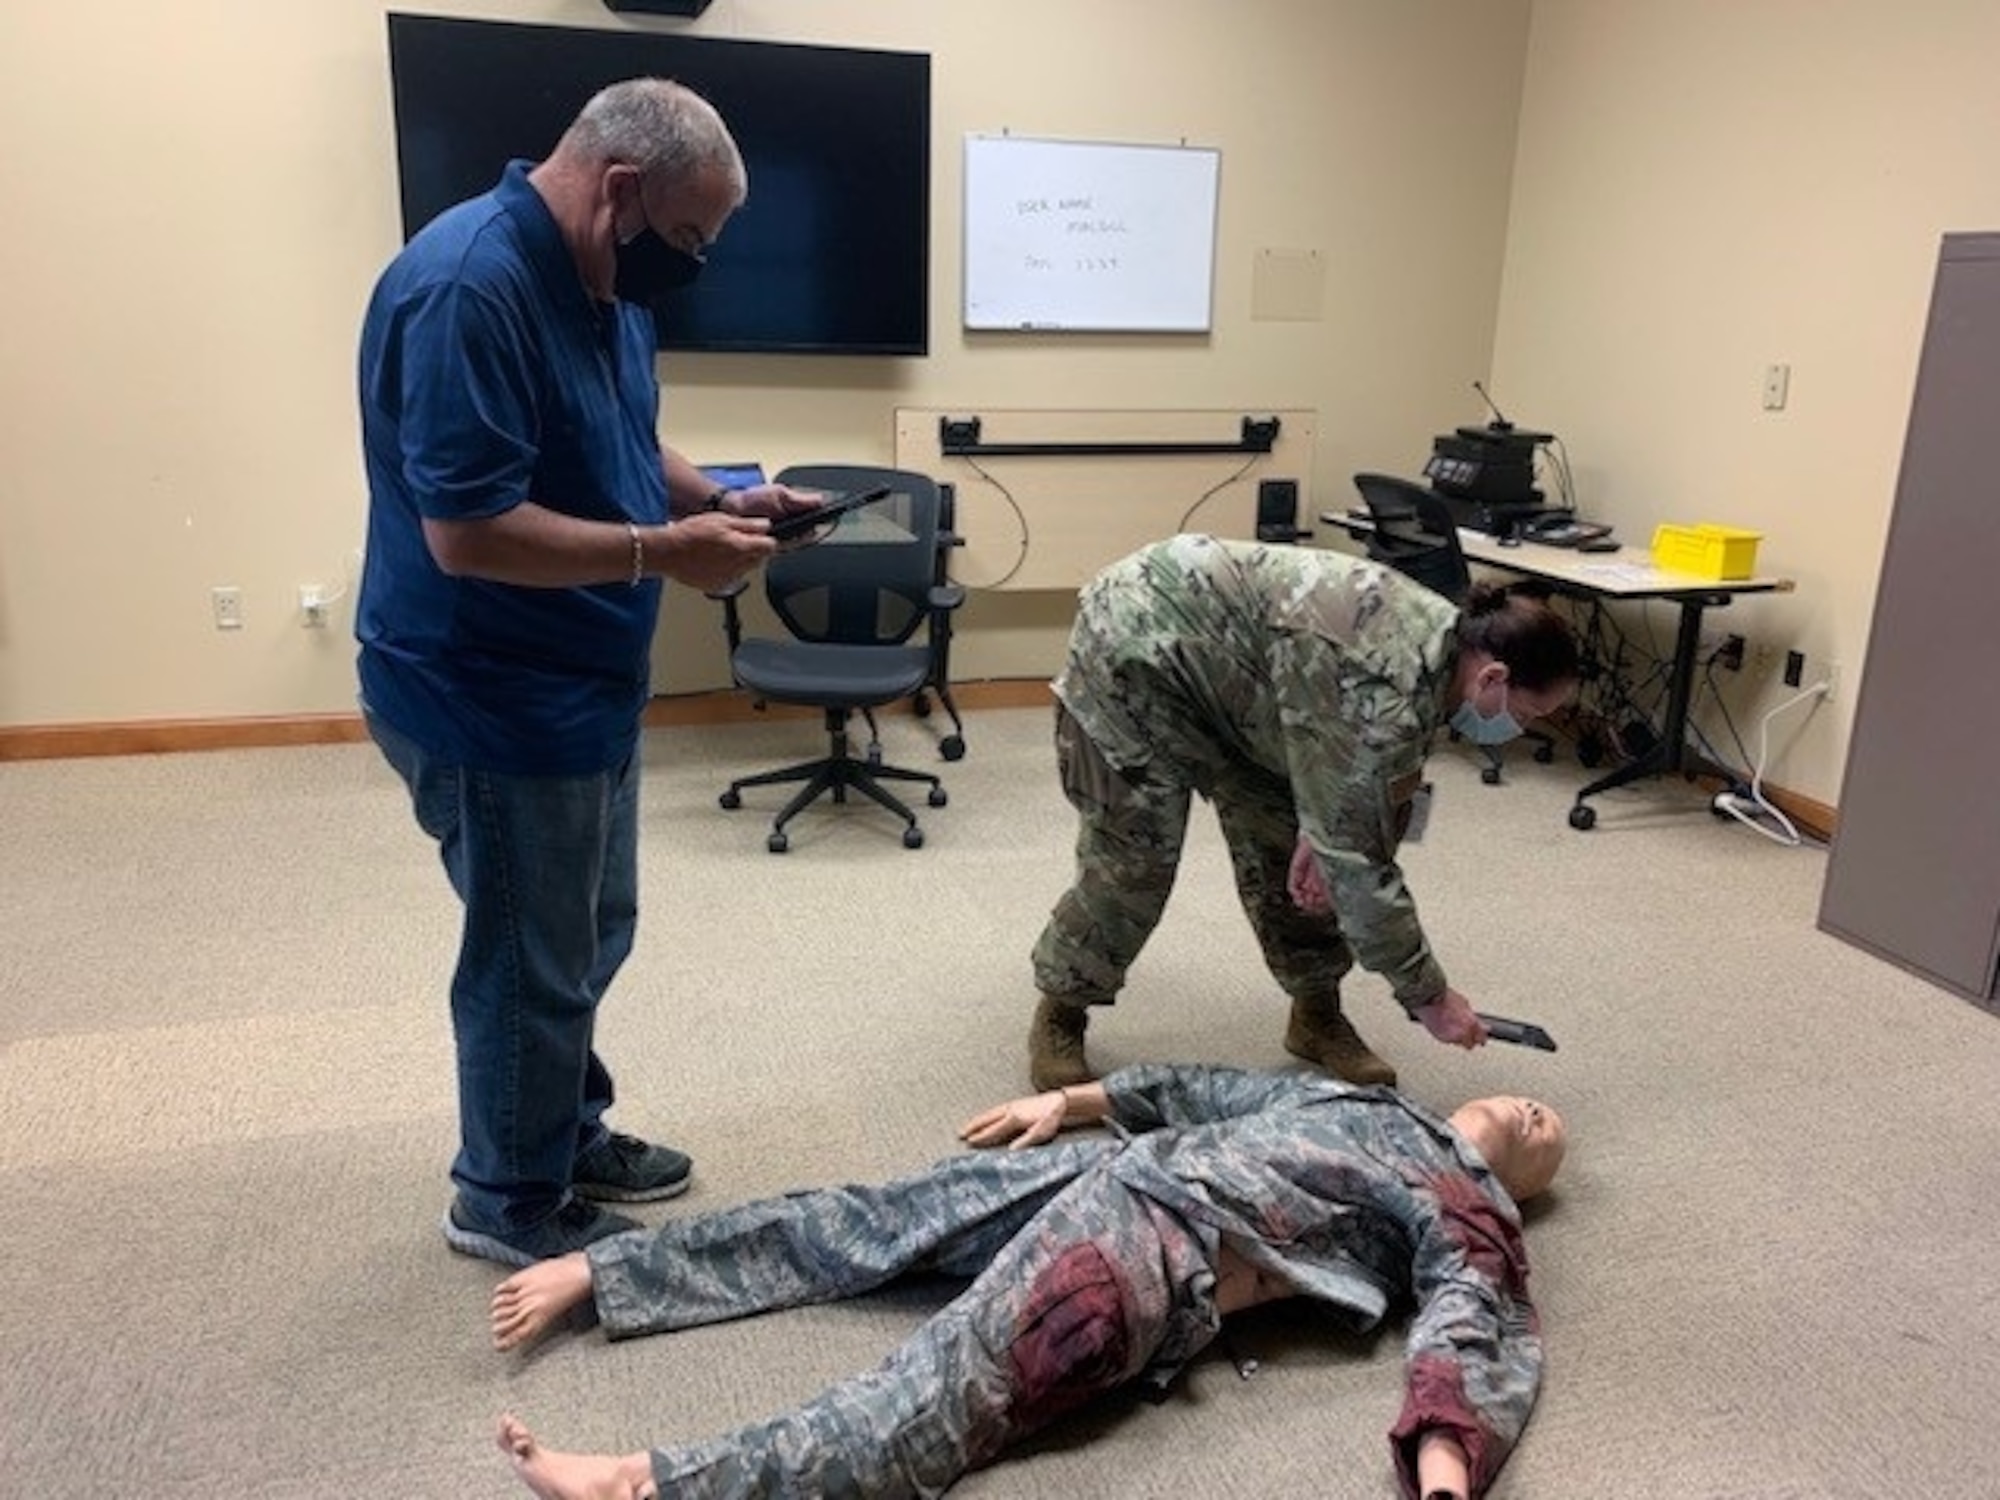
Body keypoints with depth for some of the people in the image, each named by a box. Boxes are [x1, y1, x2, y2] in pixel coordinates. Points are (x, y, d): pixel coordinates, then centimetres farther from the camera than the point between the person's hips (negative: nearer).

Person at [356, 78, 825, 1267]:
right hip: (491, 700, -9)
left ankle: (569, 1135, 41)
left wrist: (719, 500, 0)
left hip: (578, 683, 10)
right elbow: (467, 532, -29)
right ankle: (511, 1201, 28)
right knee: (532, 961, 6)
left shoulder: (601, 278, 6)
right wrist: (666, 552, -24)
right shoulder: (468, 288, -25)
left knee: (591, 936, 22)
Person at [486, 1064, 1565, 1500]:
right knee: (865, 1222, -2)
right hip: (1111, 1170, 7)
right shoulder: (1367, 1104, 29)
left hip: (1166, 1257, -6)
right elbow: (1203, 1092, 29)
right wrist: (1075, 1099, 22)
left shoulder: (1470, 1224, 11)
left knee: (933, 1404, -23)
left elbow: (1470, 1342, -8)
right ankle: (595, 1269, 2)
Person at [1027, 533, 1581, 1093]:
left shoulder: (1443, 633, -6)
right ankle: (1059, 1014, 15)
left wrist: (1316, 836, -10)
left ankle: (1316, 1016, 18)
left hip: (1225, 664, 9)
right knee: (1131, 861, -5)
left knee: (1280, 843, 5)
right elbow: (1358, 864, -28)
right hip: (1136, 648, -9)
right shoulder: (1388, 690, -32)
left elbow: (1329, 751, 6)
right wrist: (1430, 999, -19)